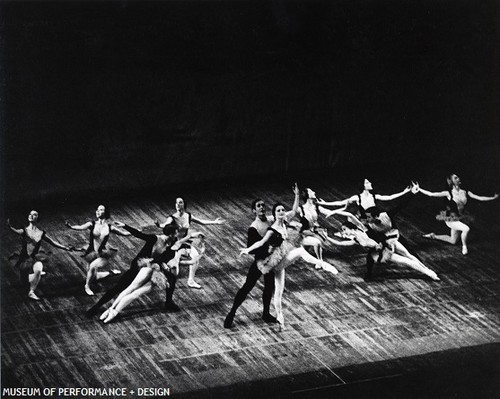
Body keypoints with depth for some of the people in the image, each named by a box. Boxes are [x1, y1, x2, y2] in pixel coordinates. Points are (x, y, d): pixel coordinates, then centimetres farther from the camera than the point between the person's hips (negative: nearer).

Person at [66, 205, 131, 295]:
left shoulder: (109, 227, 0)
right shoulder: (92, 224, -4)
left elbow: (124, 233, 13)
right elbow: (81, 227, -23)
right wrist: (70, 226, -41)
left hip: (103, 255, -2)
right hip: (92, 254, 2)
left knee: (93, 266, -32)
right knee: (93, 277, 14)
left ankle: (87, 286, -7)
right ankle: (110, 273, 43)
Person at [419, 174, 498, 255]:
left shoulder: (465, 193, -2)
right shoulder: (448, 193, -15)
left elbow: (480, 198, 2)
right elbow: (431, 194, -17)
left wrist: (493, 198, 0)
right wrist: (418, 189, -23)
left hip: (459, 219, 6)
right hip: (450, 219, -6)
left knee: (453, 241, 16)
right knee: (466, 229, -28)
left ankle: (434, 236, 36)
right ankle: (464, 247, -4)